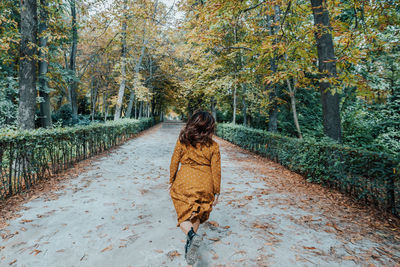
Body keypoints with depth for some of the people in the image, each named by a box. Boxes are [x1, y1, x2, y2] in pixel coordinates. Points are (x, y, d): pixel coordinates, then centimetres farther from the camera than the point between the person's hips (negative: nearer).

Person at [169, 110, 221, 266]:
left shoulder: (182, 141, -5)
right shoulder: (213, 146, -7)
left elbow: (174, 163, 0)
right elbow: (216, 171, -3)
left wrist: (171, 182, 14)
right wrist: (216, 192, 7)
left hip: (184, 182, -1)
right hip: (205, 185, 1)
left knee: (184, 215, 10)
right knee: (197, 215, 21)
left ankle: (192, 236, -16)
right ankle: (191, 243, 30)